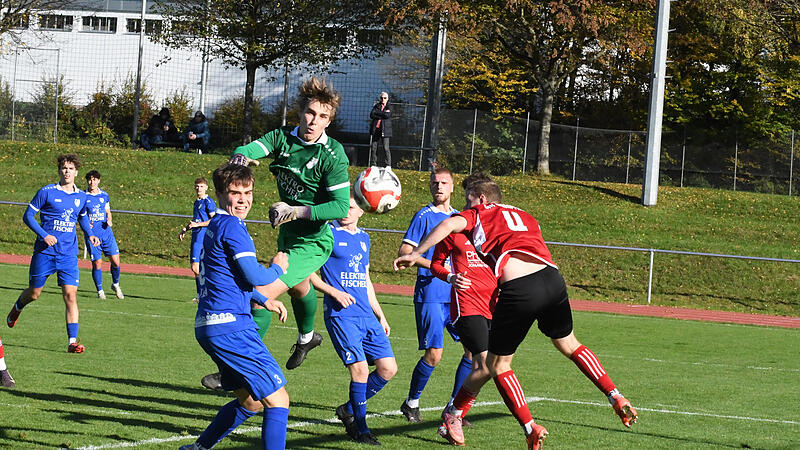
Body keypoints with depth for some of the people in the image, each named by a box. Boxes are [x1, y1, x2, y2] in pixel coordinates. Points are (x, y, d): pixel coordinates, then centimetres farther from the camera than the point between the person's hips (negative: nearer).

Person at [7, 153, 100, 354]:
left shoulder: (81, 197, 7)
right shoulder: (47, 192, -7)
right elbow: (28, 216, -4)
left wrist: (90, 235, 7)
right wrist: (44, 235, -17)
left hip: (68, 255, 2)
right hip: (44, 252, -2)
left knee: (70, 295, -10)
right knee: (34, 294, 10)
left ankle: (72, 341, -11)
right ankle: (17, 307, 46)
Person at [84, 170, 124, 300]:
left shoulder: (104, 195, 9)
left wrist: (109, 221, -1)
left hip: (106, 232, 3)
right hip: (92, 233, -3)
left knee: (115, 260, -4)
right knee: (97, 263, -5)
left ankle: (115, 284, 21)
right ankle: (100, 290, 10)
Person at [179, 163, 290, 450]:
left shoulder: (215, 225, 19)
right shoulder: (231, 226, -12)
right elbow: (254, 276, -17)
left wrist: (264, 300, 24)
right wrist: (278, 268, 4)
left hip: (207, 327, 10)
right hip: (230, 326, -10)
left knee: (250, 402, 22)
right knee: (277, 400, -9)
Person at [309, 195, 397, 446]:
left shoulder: (363, 239, 17)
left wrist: (380, 316, 23)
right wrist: (334, 292, -15)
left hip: (366, 316, 7)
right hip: (341, 314, -7)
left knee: (388, 368, 1)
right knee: (360, 369, -15)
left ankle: (349, 410, 18)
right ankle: (360, 429, -2)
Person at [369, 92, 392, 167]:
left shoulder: (389, 107, 7)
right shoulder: (377, 106, 15)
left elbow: (387, 116, -12)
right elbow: (371, 115, -1)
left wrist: (377, 113, -6)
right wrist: (382, 114, -6)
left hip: (385, 130, -3)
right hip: (375, 129, 3)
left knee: (386, 148, -10)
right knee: (373, 147, 1)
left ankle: (388, 165, -8)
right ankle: (373, 165, 8)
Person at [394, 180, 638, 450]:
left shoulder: (479, 214, 15)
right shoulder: (525, 217, 31)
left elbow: (449, 224, -2)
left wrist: (415, 255, 2)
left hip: (518, 290, -5)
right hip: (552, 278, 5)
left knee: (497, 365, 11)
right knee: (569, 344, 28)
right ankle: (617, 399, 23)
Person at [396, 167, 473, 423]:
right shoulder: (424, 216, -2)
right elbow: (404, 251, -9)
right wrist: (433, 265, -20)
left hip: (457, 293, 6)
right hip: (431, 294, -6)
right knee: (434, 354, -9)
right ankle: (411, 403, 12)